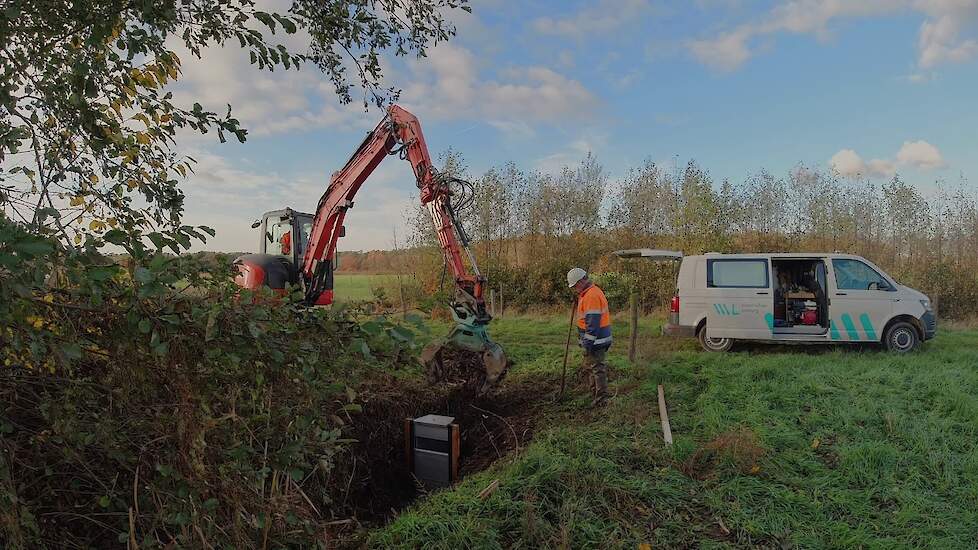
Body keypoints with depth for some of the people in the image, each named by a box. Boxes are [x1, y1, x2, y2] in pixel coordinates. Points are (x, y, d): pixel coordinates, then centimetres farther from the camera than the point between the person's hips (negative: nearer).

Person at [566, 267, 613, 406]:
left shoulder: (591, 296, -22)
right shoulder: (588, 293, 13)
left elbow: (592, 322, -25)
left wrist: (588, 342, -24)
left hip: (596, 340, -11)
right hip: (596, 339, 11)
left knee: (597, 368, -4)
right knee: (589, 366, 20)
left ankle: (602, 398, 4)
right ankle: (594, 392, 32)